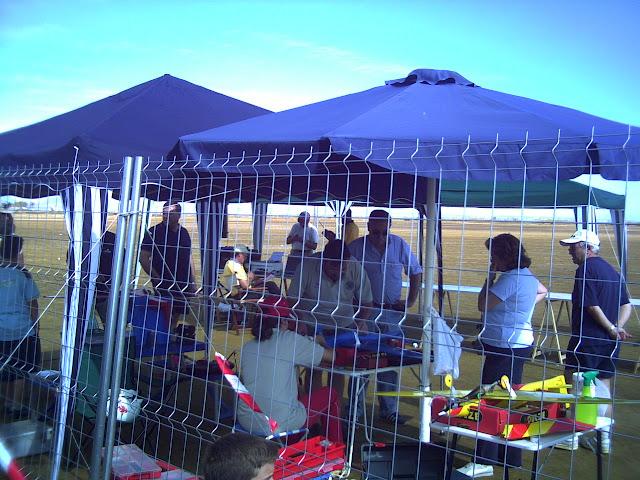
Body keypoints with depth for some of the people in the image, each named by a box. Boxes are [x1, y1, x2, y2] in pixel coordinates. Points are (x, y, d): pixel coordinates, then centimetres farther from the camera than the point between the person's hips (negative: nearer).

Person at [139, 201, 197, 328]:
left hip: (183, 285, 5)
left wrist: (193, 281, 14)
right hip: (164, 286, -5)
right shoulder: (154, 232, -5)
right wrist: (157, 279, -14)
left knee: (176, 315, 10)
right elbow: (143, 258, -8)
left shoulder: (184, 233, 12)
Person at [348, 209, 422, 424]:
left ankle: (389, 409, 22)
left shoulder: (400, 245, 0)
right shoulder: (356, 247, -8)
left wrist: (411, 301, 5)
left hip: (393, 311, 3)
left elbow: (416, 272, 11)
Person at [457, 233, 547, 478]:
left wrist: (490, 277, -10)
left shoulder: (510, 279, -20)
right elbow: (543, 291, 32)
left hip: (505, 347, -11)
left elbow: (482, 305, -19)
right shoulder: (527, 275, 11)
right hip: (519, 344, 11)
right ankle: (511, 457, 28)